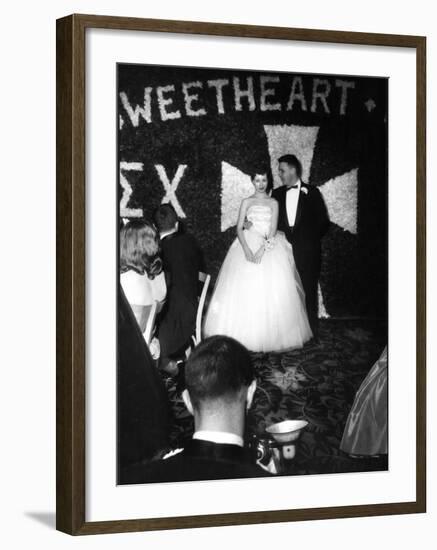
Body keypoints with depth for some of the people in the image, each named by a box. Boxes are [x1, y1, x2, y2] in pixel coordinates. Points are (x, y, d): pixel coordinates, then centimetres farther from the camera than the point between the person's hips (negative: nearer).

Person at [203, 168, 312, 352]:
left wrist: (262, 250, -16)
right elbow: (239, 228, 3)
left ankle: (270, 336, -3)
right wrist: (246, 249, -14)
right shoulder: (247, 202, 11)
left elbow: (273, 230, -2)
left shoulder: (273, 203, 9)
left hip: (269, 248, 0)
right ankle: (245, 335, -4)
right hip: (248, 247, 0)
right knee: (245, 291, -7)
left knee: (271, 292, -7)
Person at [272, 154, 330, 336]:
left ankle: (310, 332, 6)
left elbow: (323, 222, 3)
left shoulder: (312, 192, 2)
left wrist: (310, 239, -1)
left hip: (307, 252, -2)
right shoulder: (277, 193, 11)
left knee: (308, 292, 0)